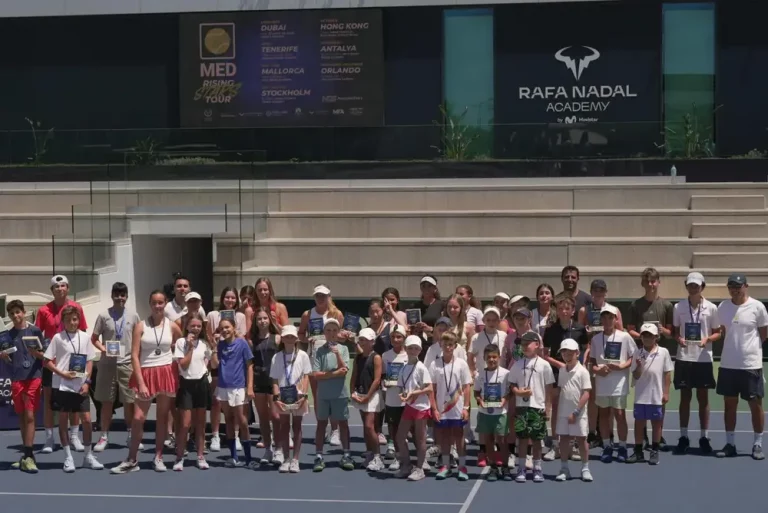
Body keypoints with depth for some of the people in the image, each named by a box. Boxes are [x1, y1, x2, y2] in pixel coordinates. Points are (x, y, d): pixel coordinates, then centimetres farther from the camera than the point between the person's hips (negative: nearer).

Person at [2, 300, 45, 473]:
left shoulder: (35, 331, 1)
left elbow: (44, 355, 5)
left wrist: (37, 353, -15)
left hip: (34, 377, -3)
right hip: (16, 379, 3)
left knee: (30, 416, -8)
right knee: (22, 416, 7)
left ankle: (27, 456, -10)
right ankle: (27, 454, 14)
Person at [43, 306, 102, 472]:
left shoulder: (84, 337, 4)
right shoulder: (58, 338, -3)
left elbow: (90, 361, 8)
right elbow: (48, 361, -2)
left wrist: (86, 381, -3)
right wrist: (62, 374, -15)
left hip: (81, 386, 2)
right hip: (62, 385, -2)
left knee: (87, 419, -1)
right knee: (63, 420, 4)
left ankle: (88, 456, 12)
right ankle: (68, 457, 13)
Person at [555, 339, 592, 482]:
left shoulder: (582, 372, -10)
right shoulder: (562, 371, 8)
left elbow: (586, 394, -14)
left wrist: (576, 412, -17)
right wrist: (556, 409, 7)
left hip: (578, 414, -5)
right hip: (563, 413, 5)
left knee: (581, 439, 3)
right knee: (564, 439, 8)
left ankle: (585, 469, 12)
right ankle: (564, 469, 16)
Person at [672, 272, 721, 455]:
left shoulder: (711, 308, -1)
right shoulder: (679, 307, 2)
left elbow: (717, 333, 4)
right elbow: (675, 331, 9)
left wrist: (708, 339, -16)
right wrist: (679, 339, -12)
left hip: (704, 359, -1)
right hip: (684, 358, 1)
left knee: (703, 398, 5)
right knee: (685, 397, 5)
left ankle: (704, 437, 12)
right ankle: (683, 437, 12)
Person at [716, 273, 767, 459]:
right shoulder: (722, 307, 4)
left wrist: (748, 346, 4)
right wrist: (734, 347, 4)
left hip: (751, 364, -3)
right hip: (728, 364, 4)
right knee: (730, 404, 8)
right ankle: (730, 444, 16)